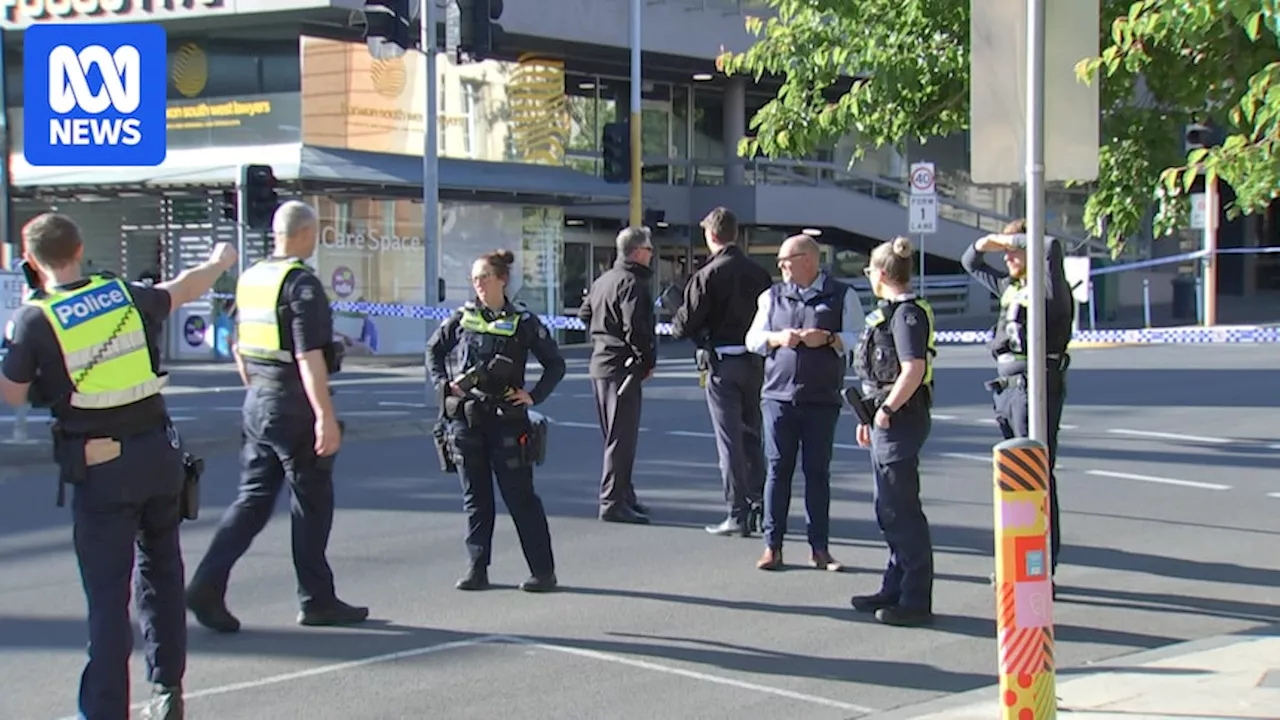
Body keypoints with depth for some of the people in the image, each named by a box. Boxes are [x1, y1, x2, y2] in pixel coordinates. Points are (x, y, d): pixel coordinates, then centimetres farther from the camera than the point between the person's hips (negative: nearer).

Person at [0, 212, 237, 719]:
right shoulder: (125, 295, 4)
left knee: (107, 591, -1)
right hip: (158, 449, 4)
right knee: (160, 570, 19)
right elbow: (183, 289, 23)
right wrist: (218, 262, 44)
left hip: (100, 467, -4)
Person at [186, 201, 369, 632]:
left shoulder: (249, 279, 10)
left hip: (257, 403, 8)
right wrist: (325, 416, -23)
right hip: (293, 406, -8)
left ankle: (207, 586, -1)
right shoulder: (301, 283, -15)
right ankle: (316, 601, 13)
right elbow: (309, 357, -22)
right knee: (312, 504, 4)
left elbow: (239, 348, 17)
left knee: (253, 499, 10)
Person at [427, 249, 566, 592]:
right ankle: (477, 568, 15)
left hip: (507, 419, -3)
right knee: (475, 496, 8)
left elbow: (555, 364, 4)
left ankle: (543, 570, 4)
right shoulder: (463, 317, 6)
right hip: (465, 418, 3)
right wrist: (443, 383, 4)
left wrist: (534, 396, -5)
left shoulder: (523, 322, -2)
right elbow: (434, 350, 19)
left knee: (519, 495, -1)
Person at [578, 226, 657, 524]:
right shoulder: (633, 283, -15)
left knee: (615, 435, 17)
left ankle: (624, 495, 25)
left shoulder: (603, 280, 14)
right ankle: (612, 502, -8)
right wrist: (649, 360, -12)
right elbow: (635, 327, -23)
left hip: (600, 363, 10)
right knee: (622, 437, -7)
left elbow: (585, 314, 23)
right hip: (623, 366, -10)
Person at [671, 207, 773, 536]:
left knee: (729, 439, -1)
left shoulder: (708, 275, -11)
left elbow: (687, 323, -10)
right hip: (755, 361, 5)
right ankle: (758, 506, 17)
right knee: (751, 436, 16)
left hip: (722, 362, -5)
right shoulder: (759, 273, 6)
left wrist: (675, 321, 10)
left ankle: (738, 514, -1)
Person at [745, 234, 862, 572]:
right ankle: (772, 546, 5)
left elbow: (857, 341, 0)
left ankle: (819, 548, 8)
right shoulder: (772, 296, 14)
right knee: (778, 470, 1)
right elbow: (752, 339, 12)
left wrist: (829, 339, -17)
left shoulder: (842, 296, 4)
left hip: (822, 400, -2)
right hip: (778, 395, 2)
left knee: (818, 472, 3)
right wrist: (777, 338, -7)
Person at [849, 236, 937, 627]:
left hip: (901, 420, -11)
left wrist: (886, 411, -21)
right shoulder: (889, 311, 16)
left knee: (902, 510, -6)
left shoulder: (906, 313, -15)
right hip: (887, 421, 11)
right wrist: (869, 417, 20)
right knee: (888, 509, 16)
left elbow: (913, 370, -25)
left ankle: (916, 600, -2)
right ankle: (895, 588, 26)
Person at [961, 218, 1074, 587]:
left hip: (1036, 387, -9)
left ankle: (1043, 570, -6)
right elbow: (970, 264, 30)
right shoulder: (1009, 286, 15)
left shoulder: (1049, 287, -8)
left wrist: (1010, 239, -12)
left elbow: (1052, 247, -28)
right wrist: (986, 243, 8)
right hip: (1006, 388, 9)